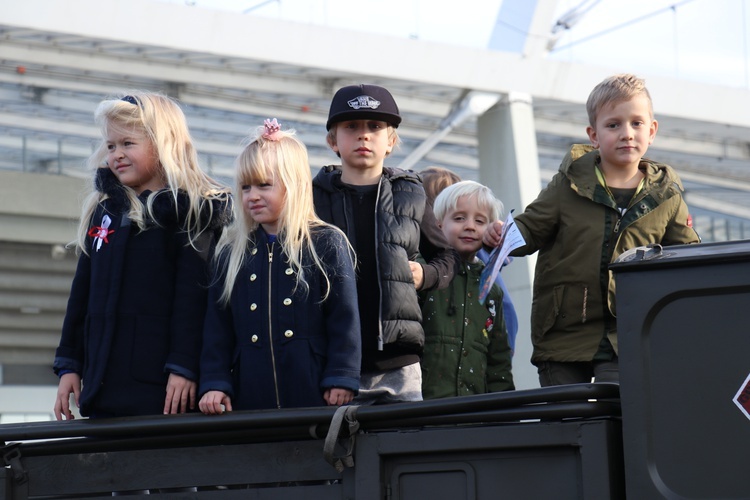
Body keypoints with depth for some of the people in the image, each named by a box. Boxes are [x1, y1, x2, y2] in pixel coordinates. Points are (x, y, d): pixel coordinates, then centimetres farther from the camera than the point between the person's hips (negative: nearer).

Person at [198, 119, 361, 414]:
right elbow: (217, 326, 13)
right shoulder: (231, 252, 14)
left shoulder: (327, 244, 4)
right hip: (249, 398, 3)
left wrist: (341, 380, -7)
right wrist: (214, 383, 2)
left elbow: (345, 320, 0)